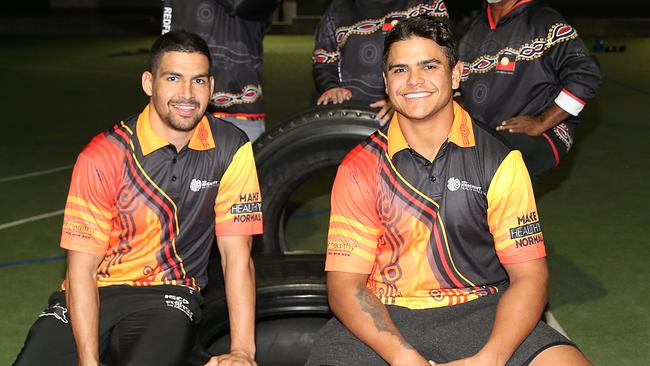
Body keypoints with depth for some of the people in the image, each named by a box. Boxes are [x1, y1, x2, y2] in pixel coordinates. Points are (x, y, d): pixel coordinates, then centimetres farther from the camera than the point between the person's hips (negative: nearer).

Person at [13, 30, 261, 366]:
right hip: (97, 292, 1)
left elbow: (237, 255, -6)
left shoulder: (231, 150, -6)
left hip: (170, 297, 0)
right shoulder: (104, 156, -11)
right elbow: (81, 269, -10)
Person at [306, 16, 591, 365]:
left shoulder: (500, 162, 1)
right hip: (384, 320, -1)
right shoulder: (359, 167, 0)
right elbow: (345, 286, -5)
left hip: (480, 310, 1)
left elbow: (529, 275, -3)